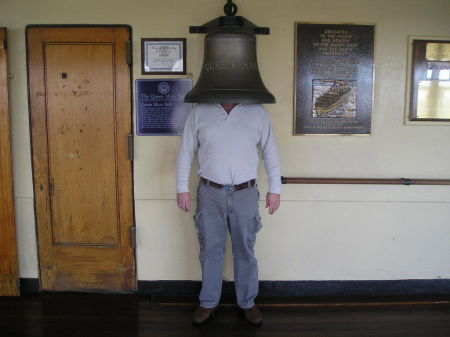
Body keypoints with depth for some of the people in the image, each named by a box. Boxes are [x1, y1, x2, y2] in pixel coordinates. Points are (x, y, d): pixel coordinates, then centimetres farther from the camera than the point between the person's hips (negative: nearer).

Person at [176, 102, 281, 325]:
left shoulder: (258, 112, -3)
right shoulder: (199, 112, -3)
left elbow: (270, 152, 3)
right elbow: (186, 151, 2)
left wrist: (274, 189, 2)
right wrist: (182, 188, 0)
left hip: (245, 194, 0)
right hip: (210, 194, 0)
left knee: (244, 251, 11)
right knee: (210, 250, 11)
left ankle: (247, 302, 30)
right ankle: (208, 303, 28)